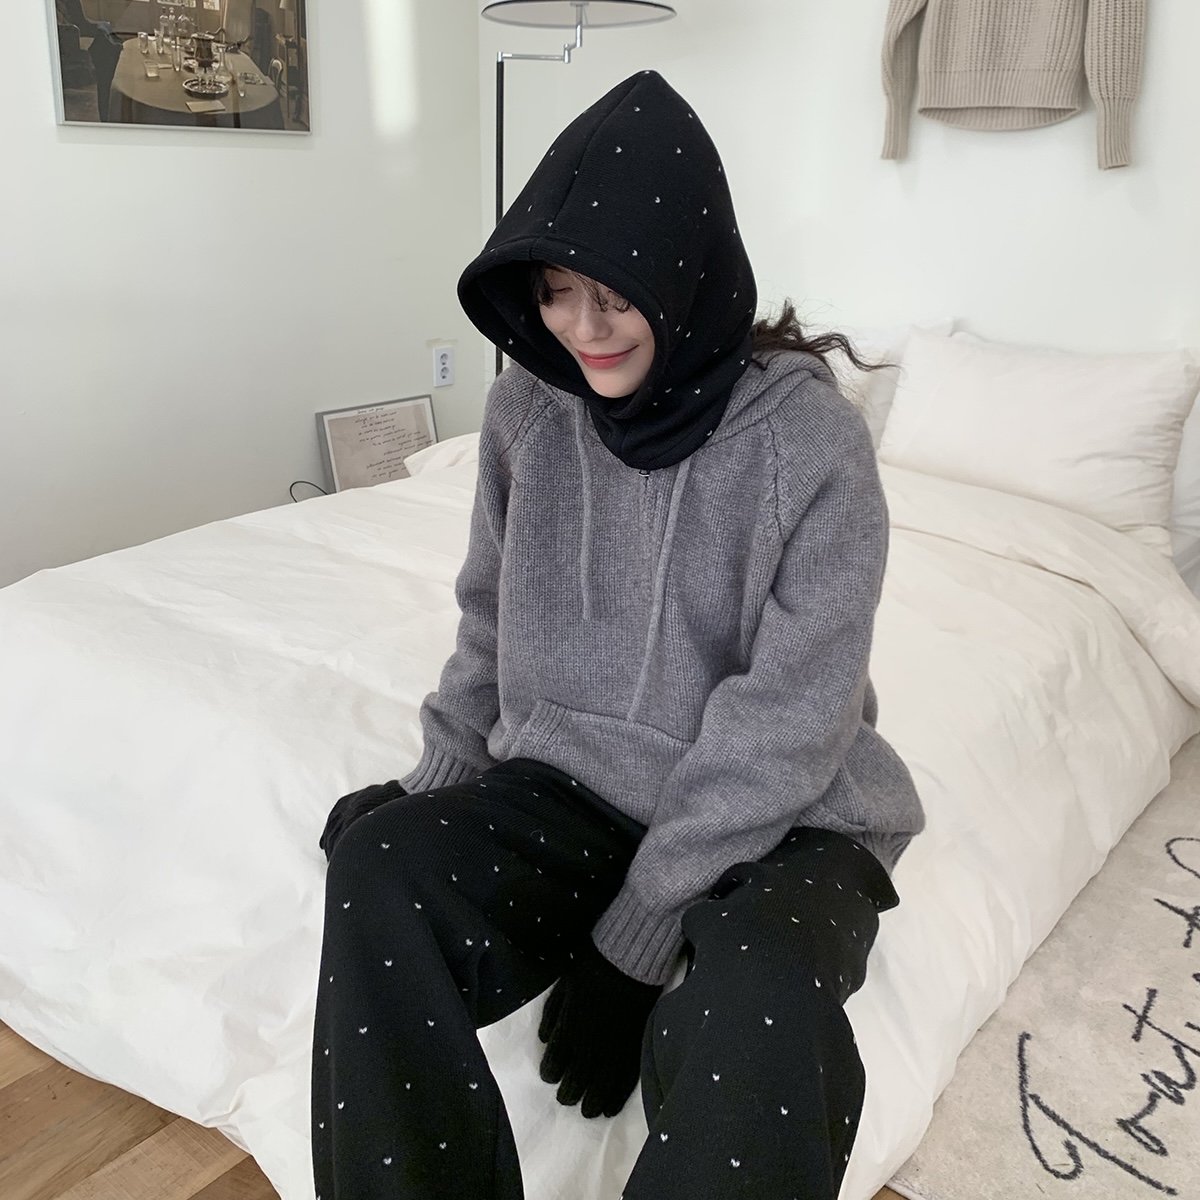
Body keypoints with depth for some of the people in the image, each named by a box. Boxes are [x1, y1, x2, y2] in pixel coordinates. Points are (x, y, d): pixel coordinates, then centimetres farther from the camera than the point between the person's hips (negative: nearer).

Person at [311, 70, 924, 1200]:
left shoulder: (809, 436, -15)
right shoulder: (527, 405, -2)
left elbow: (788, 723, -17)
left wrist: (631, 939, -18)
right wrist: (432, 787, -3)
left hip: (778, 818, -3)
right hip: (574, 782, 4)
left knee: (762, 1000, -36)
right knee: (378, 867, -25)